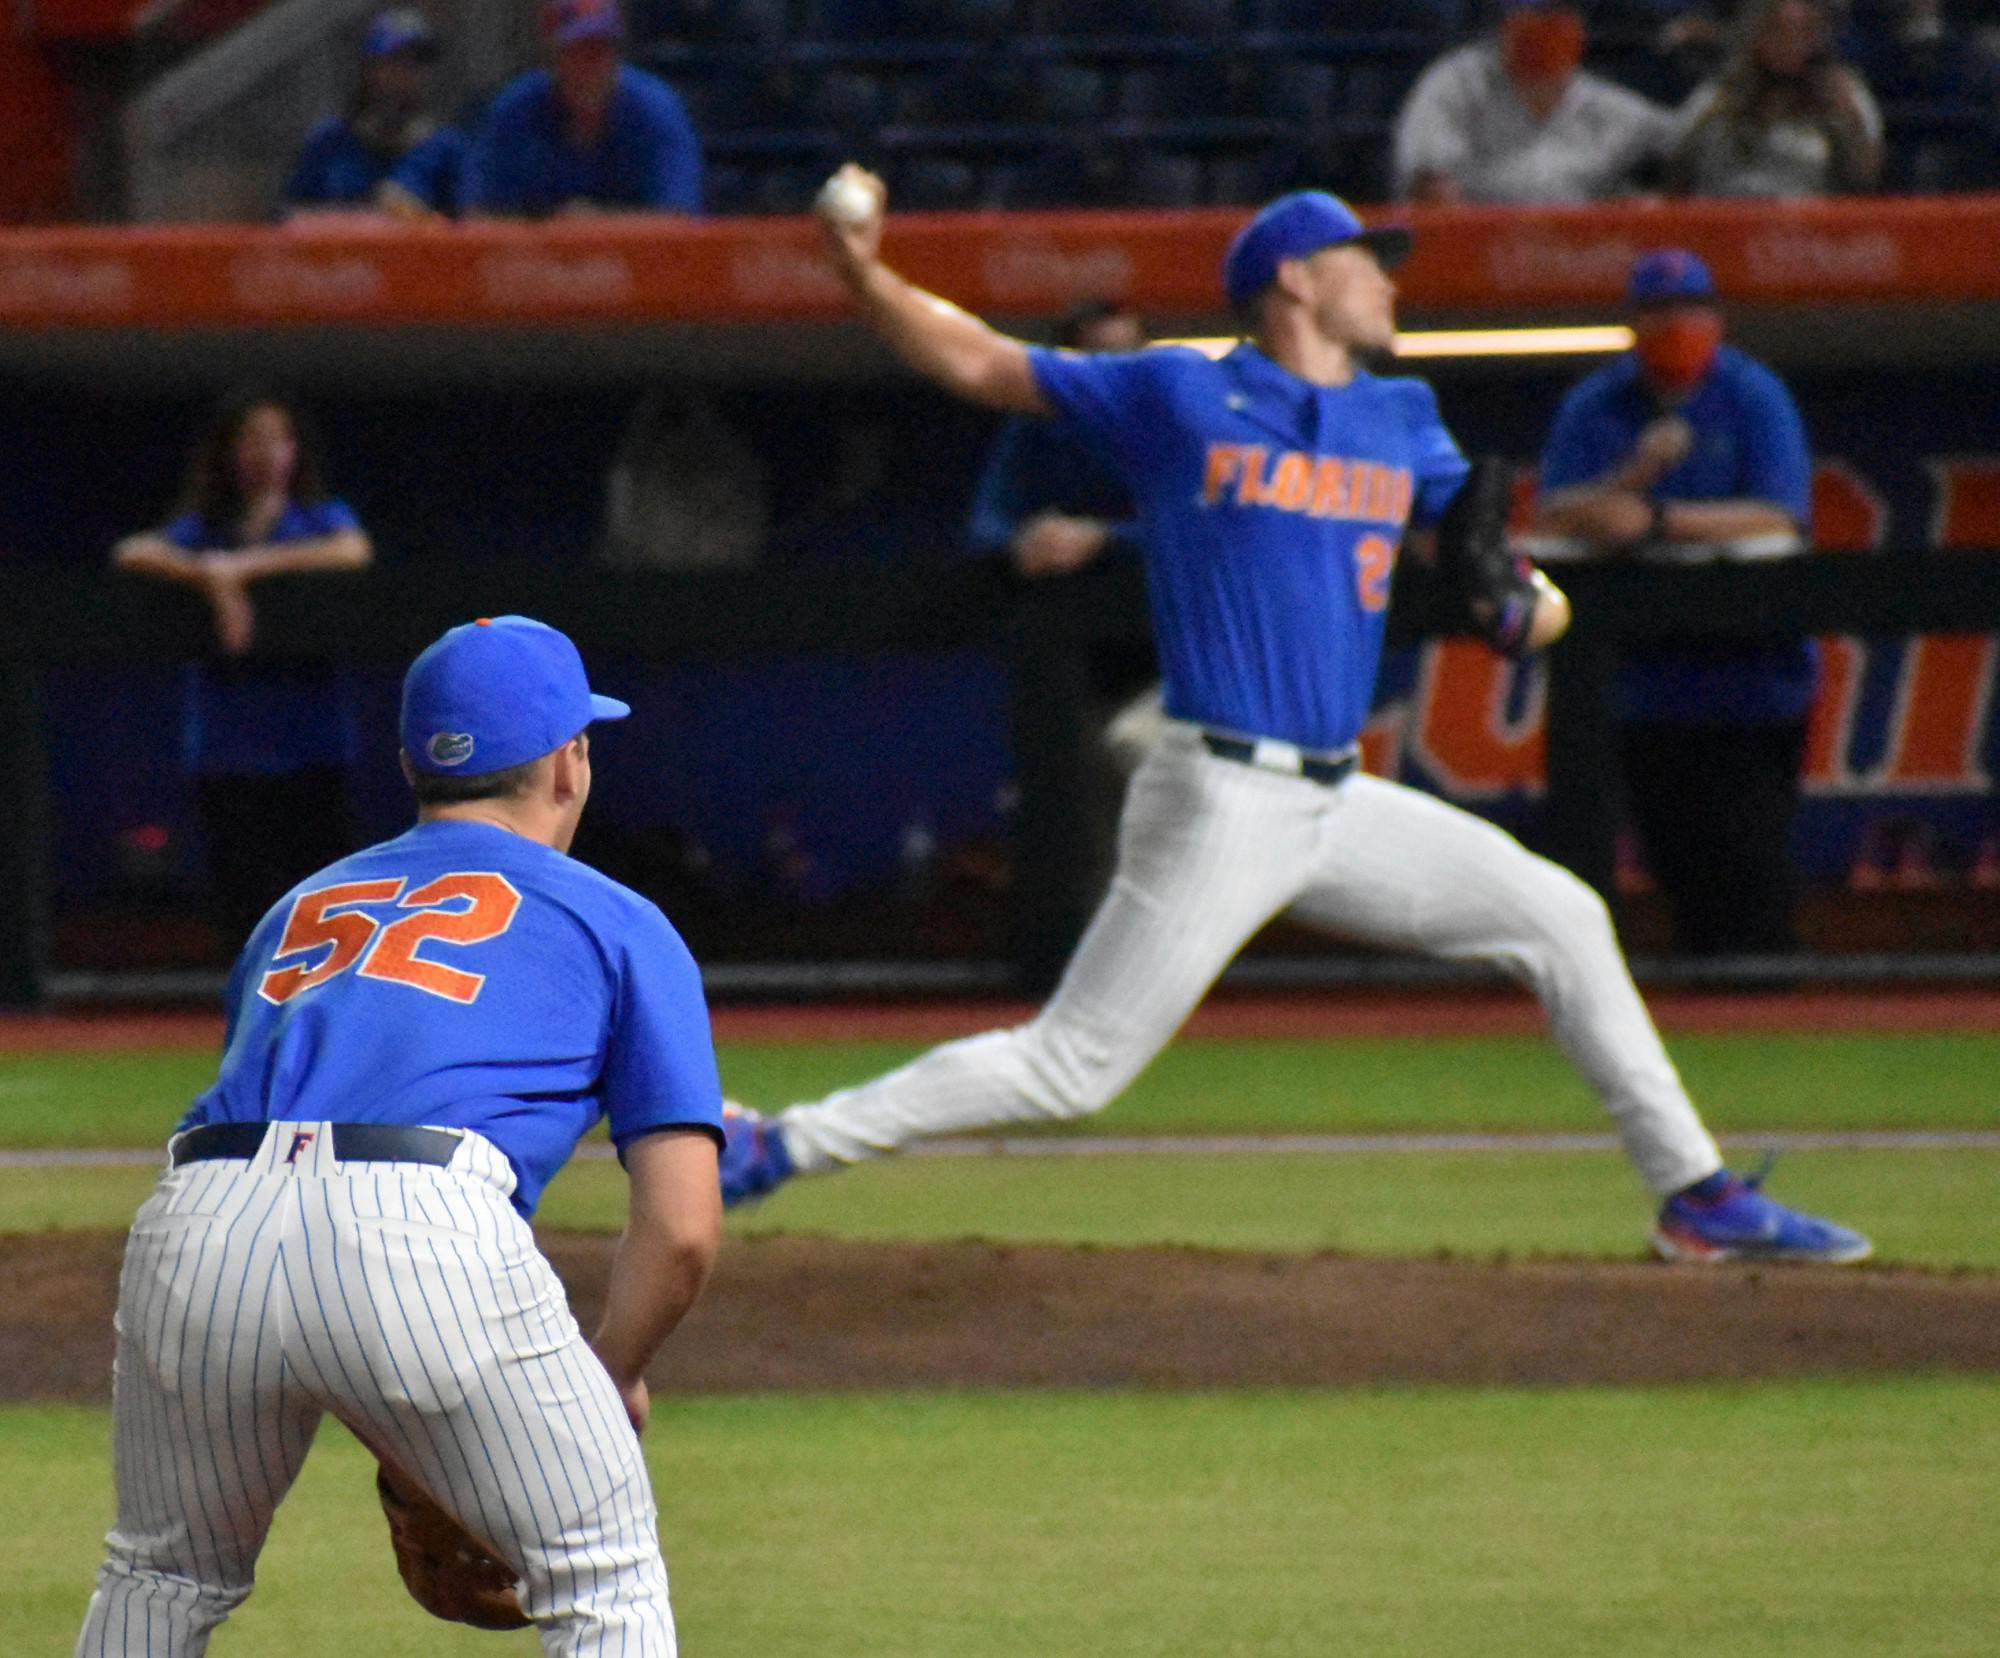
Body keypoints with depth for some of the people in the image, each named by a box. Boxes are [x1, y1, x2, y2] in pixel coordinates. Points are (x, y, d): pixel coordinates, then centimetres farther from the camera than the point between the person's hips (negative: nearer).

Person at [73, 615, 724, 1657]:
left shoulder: (298, 911, 35)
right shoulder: (618, 926, 22)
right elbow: (682, 1231, 12)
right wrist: (611, 1382, 30)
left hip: (191, 1229, 4)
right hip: (420, 1233, -4)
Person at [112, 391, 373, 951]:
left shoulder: (321, 519, 8)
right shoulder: (203, 529, 11)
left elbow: (352, 551, -15)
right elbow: (132, 554, -7)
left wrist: (246, 565, -17)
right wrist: (212, 577, -23)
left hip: (311, 742, -2)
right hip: (228, 749, 2)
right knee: (242, 902, 2)